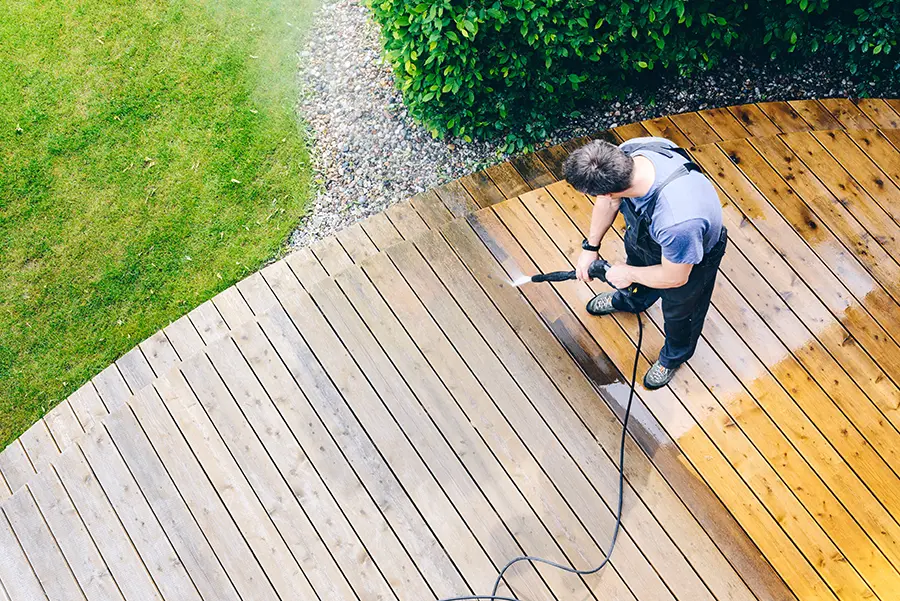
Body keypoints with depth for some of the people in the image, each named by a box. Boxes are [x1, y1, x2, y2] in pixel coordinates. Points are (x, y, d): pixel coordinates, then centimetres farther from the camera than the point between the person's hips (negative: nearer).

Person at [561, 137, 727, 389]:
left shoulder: (678, 221, -51)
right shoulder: (627, 153, -33)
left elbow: (674, 277, -29)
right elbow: (609, 200, -10)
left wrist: (628, 274, -13)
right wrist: (590, 246, -1)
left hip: (689, 258, -5)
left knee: (679, 311, 25)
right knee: (636, 262, 36)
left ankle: (674, 355, 60)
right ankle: (629, 300, 73)